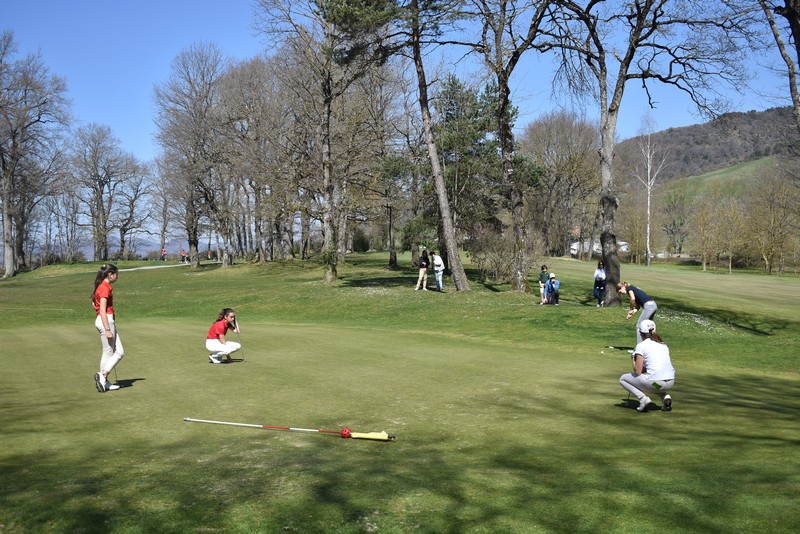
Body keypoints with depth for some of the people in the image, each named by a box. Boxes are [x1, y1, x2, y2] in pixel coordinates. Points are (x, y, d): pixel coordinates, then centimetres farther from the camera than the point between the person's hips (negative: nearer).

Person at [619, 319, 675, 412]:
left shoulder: (641, 346, -1)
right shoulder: (663, 344, 18)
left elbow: (637, 371, -5)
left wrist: (634, 359, 12)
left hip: (655, 382, -6)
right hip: (670, 383, 6)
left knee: (623, 379, 16)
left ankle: (643, 398, -4)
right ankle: (665, 395, 13)